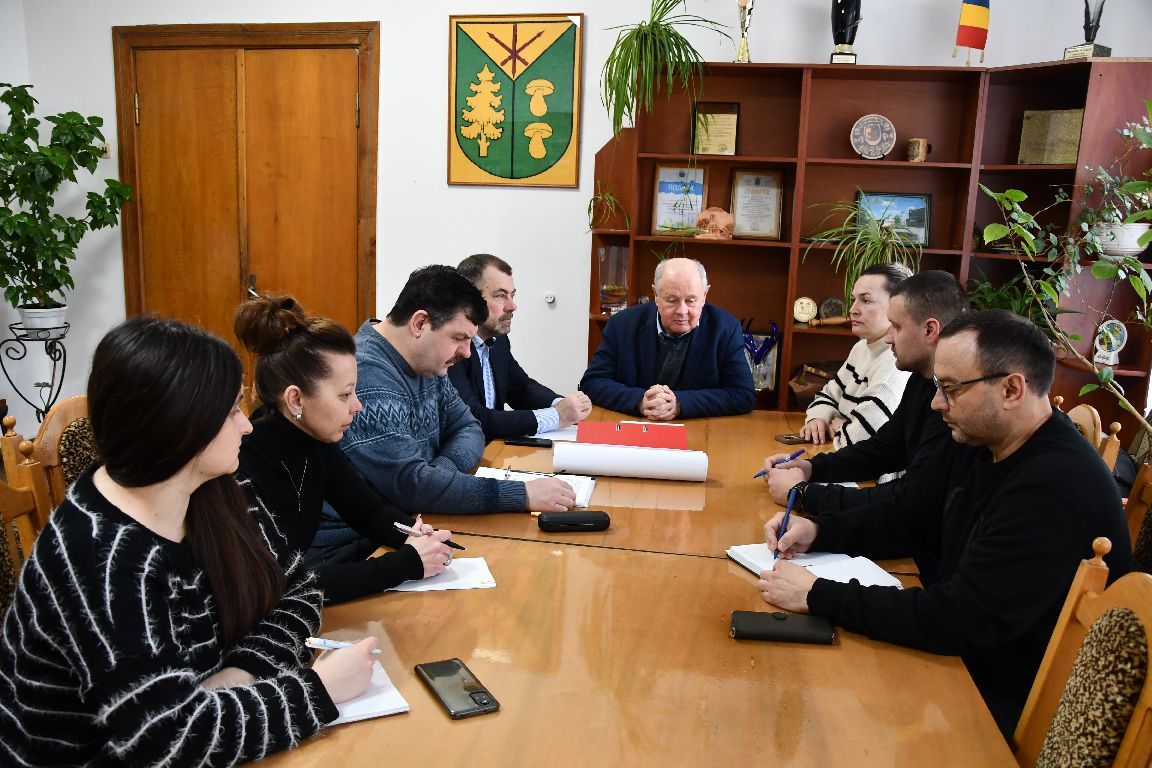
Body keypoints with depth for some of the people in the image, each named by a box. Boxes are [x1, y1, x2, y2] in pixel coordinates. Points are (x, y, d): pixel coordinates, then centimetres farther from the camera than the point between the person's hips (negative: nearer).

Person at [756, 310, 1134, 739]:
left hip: (1015, 710, -7)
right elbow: (903, 520, 11)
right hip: (960, 655, 8)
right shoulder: (973, 443, 0)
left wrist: (819, 596, -29)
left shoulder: (1058, 488, -29)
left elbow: (960, 620, -31)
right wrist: (817, 531, -6)